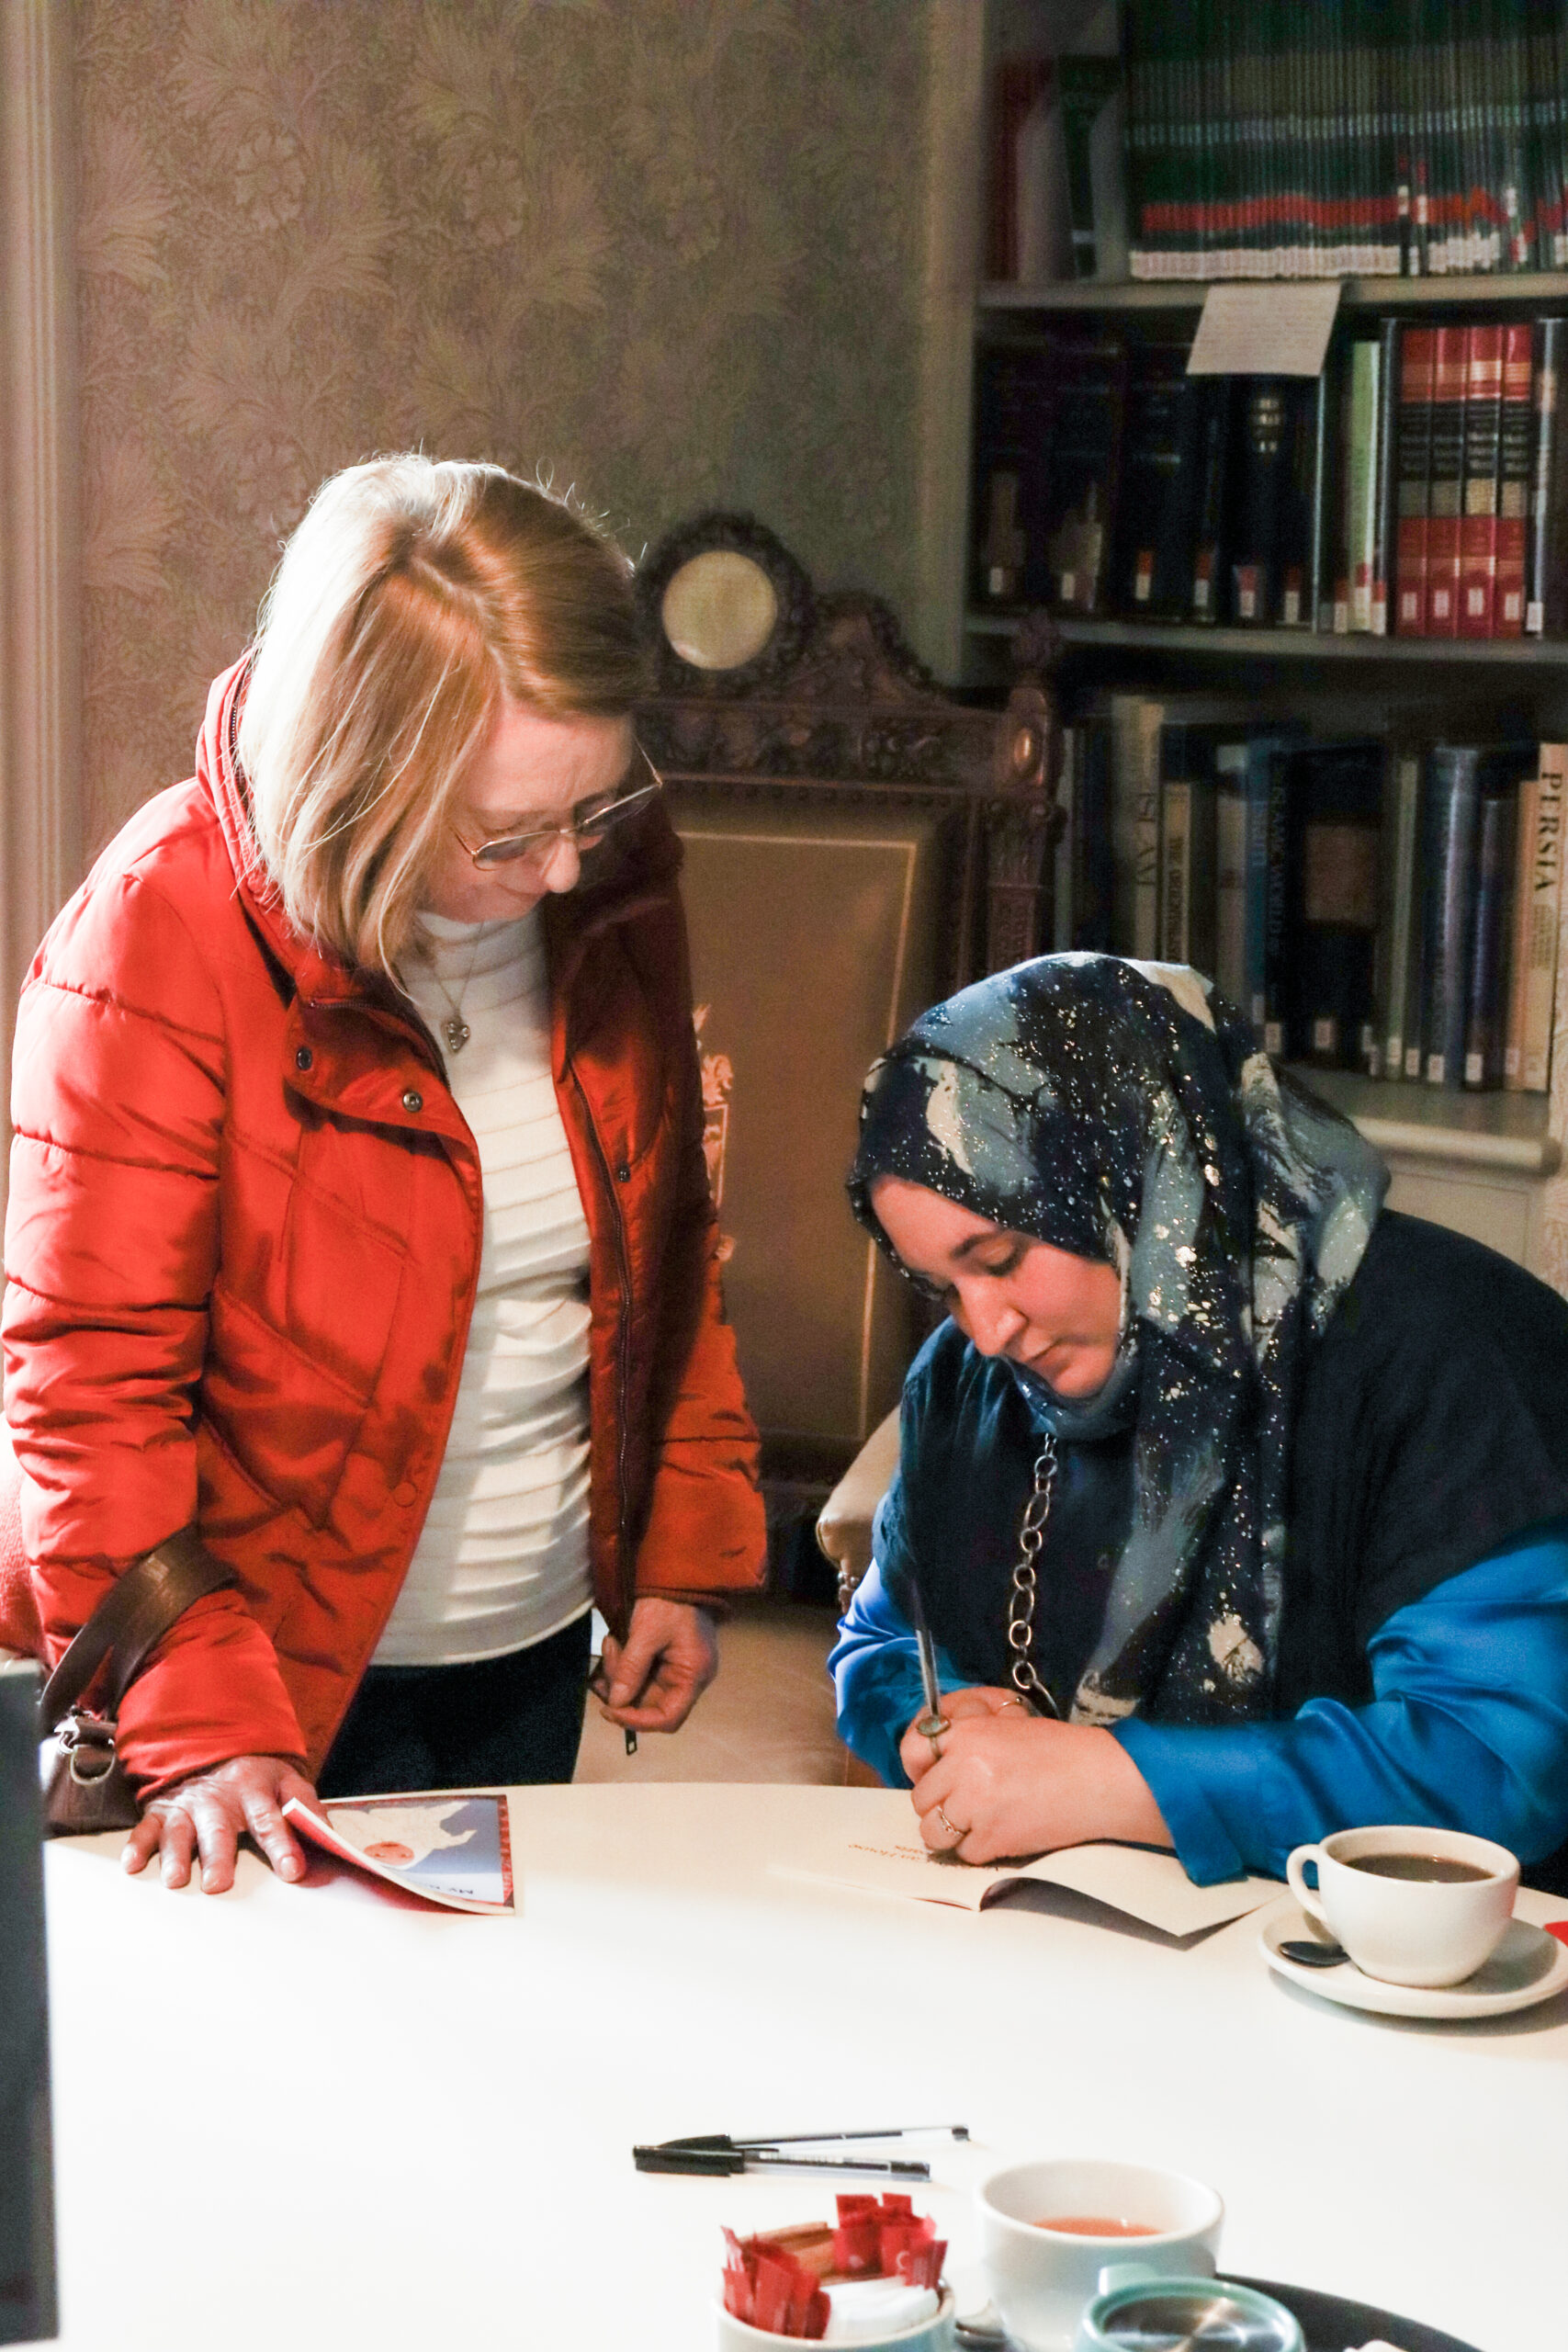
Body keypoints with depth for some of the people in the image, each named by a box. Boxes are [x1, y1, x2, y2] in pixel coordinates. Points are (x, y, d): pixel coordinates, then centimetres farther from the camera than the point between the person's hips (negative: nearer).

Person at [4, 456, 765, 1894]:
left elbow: (671, 1240, 9)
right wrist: (196, 1726, -24)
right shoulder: (166, 932, -22)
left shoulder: (609, 884, -5)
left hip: (543, 1645, 5)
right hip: (295, 1670, -5)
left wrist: (691, 1544, 5)